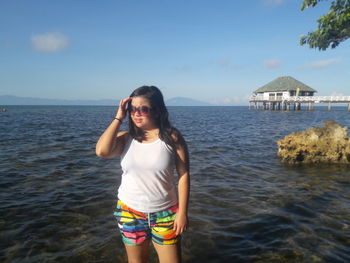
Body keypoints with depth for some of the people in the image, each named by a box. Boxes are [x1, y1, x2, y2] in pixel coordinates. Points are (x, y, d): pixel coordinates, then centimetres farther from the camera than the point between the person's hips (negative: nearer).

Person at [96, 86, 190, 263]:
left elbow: (183, 175, -9)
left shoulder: (172, 137, -10)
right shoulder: (125, 138, -4)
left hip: (165, 213, -2)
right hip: (130, 213, 2)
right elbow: (101, 151, -22)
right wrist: (118, 118, -15)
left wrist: (182, 212, -10)